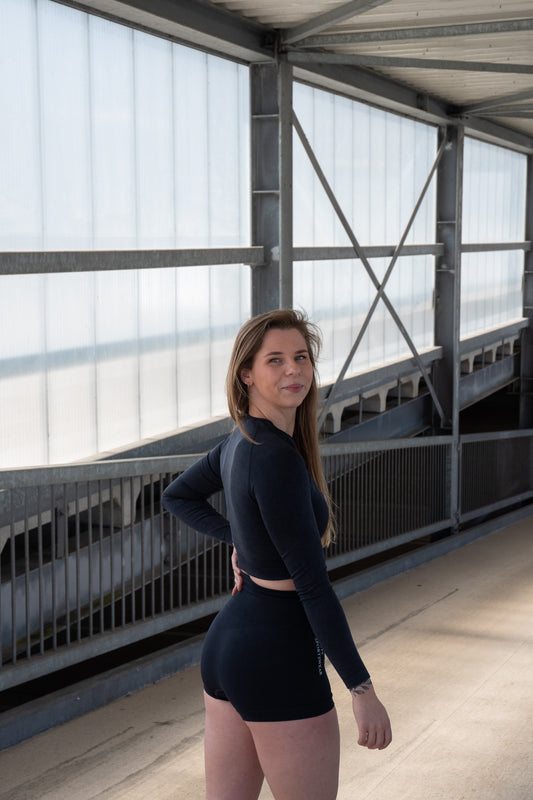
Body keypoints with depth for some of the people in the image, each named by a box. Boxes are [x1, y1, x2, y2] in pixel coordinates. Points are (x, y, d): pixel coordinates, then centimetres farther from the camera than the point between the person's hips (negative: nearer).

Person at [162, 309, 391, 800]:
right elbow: (312, 583, -22)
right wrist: (363, 689, -18)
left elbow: (177, 496, 24)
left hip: (226, 644, 9)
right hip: (280, 660, -9)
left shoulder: (238, 441, 5)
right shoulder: (277, 458, -21)